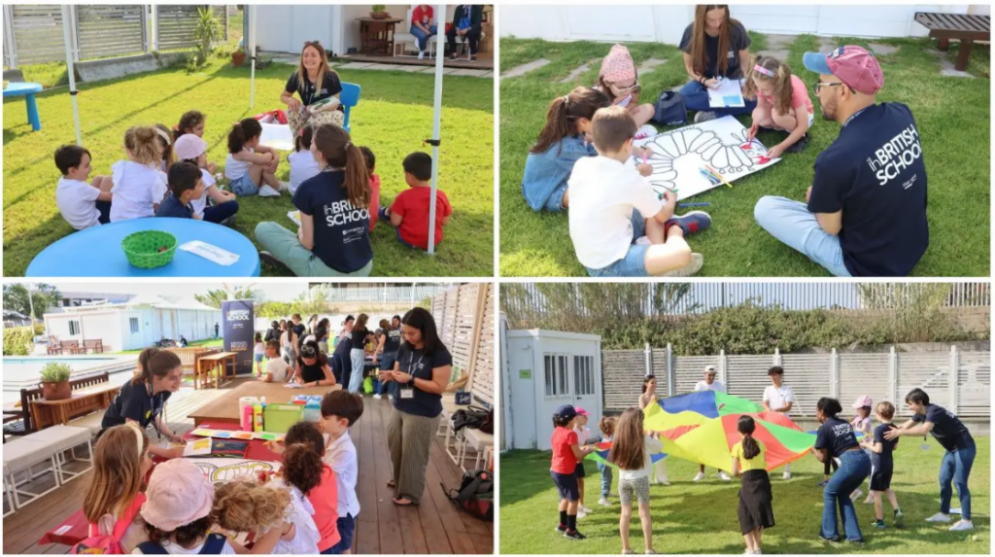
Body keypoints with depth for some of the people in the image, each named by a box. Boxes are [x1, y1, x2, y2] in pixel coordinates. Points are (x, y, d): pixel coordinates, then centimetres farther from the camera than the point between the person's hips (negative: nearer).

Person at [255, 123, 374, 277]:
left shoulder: (310, 187, -16)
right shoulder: (359, 180, -1)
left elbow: (308, 243, -9)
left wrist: (300, 234, 14)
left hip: (329, 274, -5)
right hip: (364, 270, 5)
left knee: (263, 229, 8)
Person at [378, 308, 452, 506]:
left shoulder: (440, 355, -18)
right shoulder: (404, 349, 1)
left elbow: (440, 386, -19)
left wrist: (410, 379, -26)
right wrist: (390, 375, -12)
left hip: (423, 414, -7)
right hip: (399, 408, 7)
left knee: (413, 454, 5)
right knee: (395, 447, 19)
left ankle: (410, 493, 19)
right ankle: (398, 479, 43)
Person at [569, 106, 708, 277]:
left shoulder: (581, 165, -1)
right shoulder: (631, 180, -17)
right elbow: (662, 215, 2)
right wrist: (671, 201, 23)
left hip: (590, 257, 8)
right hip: (609, 266, -8)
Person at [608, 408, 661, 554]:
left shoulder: (620, 439, -4)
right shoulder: (643, 439, -12)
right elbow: (659, 447, 2)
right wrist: (654, 435, 24)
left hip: (623, 479, 3)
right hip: (640, 479, -3)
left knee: (625, 513, 8)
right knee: (644, 513, 5)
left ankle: (625, 549, 14)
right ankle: (649, 549, 9)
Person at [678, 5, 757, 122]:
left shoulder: (736, 29, -15)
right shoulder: (691, 32, -15)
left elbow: (745, 62, -2)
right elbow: (689, 66, -4)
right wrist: (704, 81, -21)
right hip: (706, 80, 0)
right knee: (684, 96, -34)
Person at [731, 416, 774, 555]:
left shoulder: (737, 447, -1)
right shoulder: (760, 444, 9)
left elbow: (735, 472, 1)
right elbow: (764, 464, 12)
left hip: (748, 482, -3)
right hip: (763, 480, 3)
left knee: (746, 515, 8)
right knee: (760, 514, 16)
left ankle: (750, 549, 0)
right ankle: (757, 547, 20)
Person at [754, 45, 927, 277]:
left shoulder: (837, 159, -32)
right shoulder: (901, 113, -11)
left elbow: (830, 228, -12)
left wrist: (815, 198, 6)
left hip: (870, 267, -7)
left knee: (764, 208, -2)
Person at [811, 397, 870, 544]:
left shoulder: (824, 428, 2)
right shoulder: (845, 423, 22)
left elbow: (823, 458, 4)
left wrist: (813, 449, 23)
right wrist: (832, 452, 36)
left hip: (850, 462, -7)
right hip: (864, 460, 7)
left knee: (829, 492, 15)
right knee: (843, 494, 23)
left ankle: (830, 533, 18)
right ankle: (853, 534, 19)